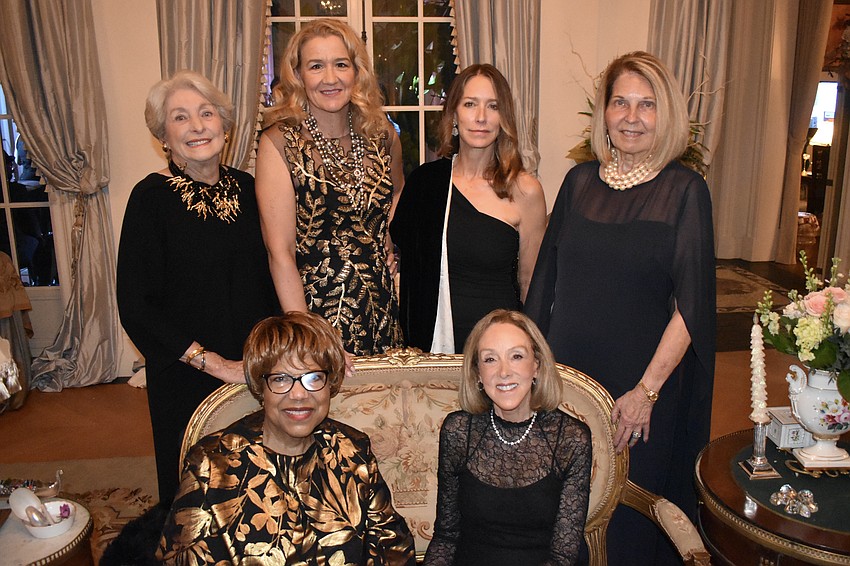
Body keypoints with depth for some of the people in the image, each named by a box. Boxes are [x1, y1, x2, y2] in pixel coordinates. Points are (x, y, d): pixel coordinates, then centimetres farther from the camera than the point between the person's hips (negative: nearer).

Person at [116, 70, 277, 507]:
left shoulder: (246, 188, 1)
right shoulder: (151, 197, -12)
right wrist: (214, 363, -18)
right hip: (187, 378, -4)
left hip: (257, 369, 4)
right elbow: (135, 307, -13)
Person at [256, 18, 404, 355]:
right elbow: (280, 252, -14)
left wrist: (385, 241, 8)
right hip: (315, 312, -4)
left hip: (381, 313, 4)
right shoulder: (279, 143, -10)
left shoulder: (382, 136, 3)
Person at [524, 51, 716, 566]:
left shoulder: (684, 190, -7)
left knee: (630, 515, 12)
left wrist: (647, 389, -15)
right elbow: (547, 280, 8)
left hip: (641, 384, -3)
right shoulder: (580, 181, 4)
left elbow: (692, 304, -10)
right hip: (566, 373, 3)